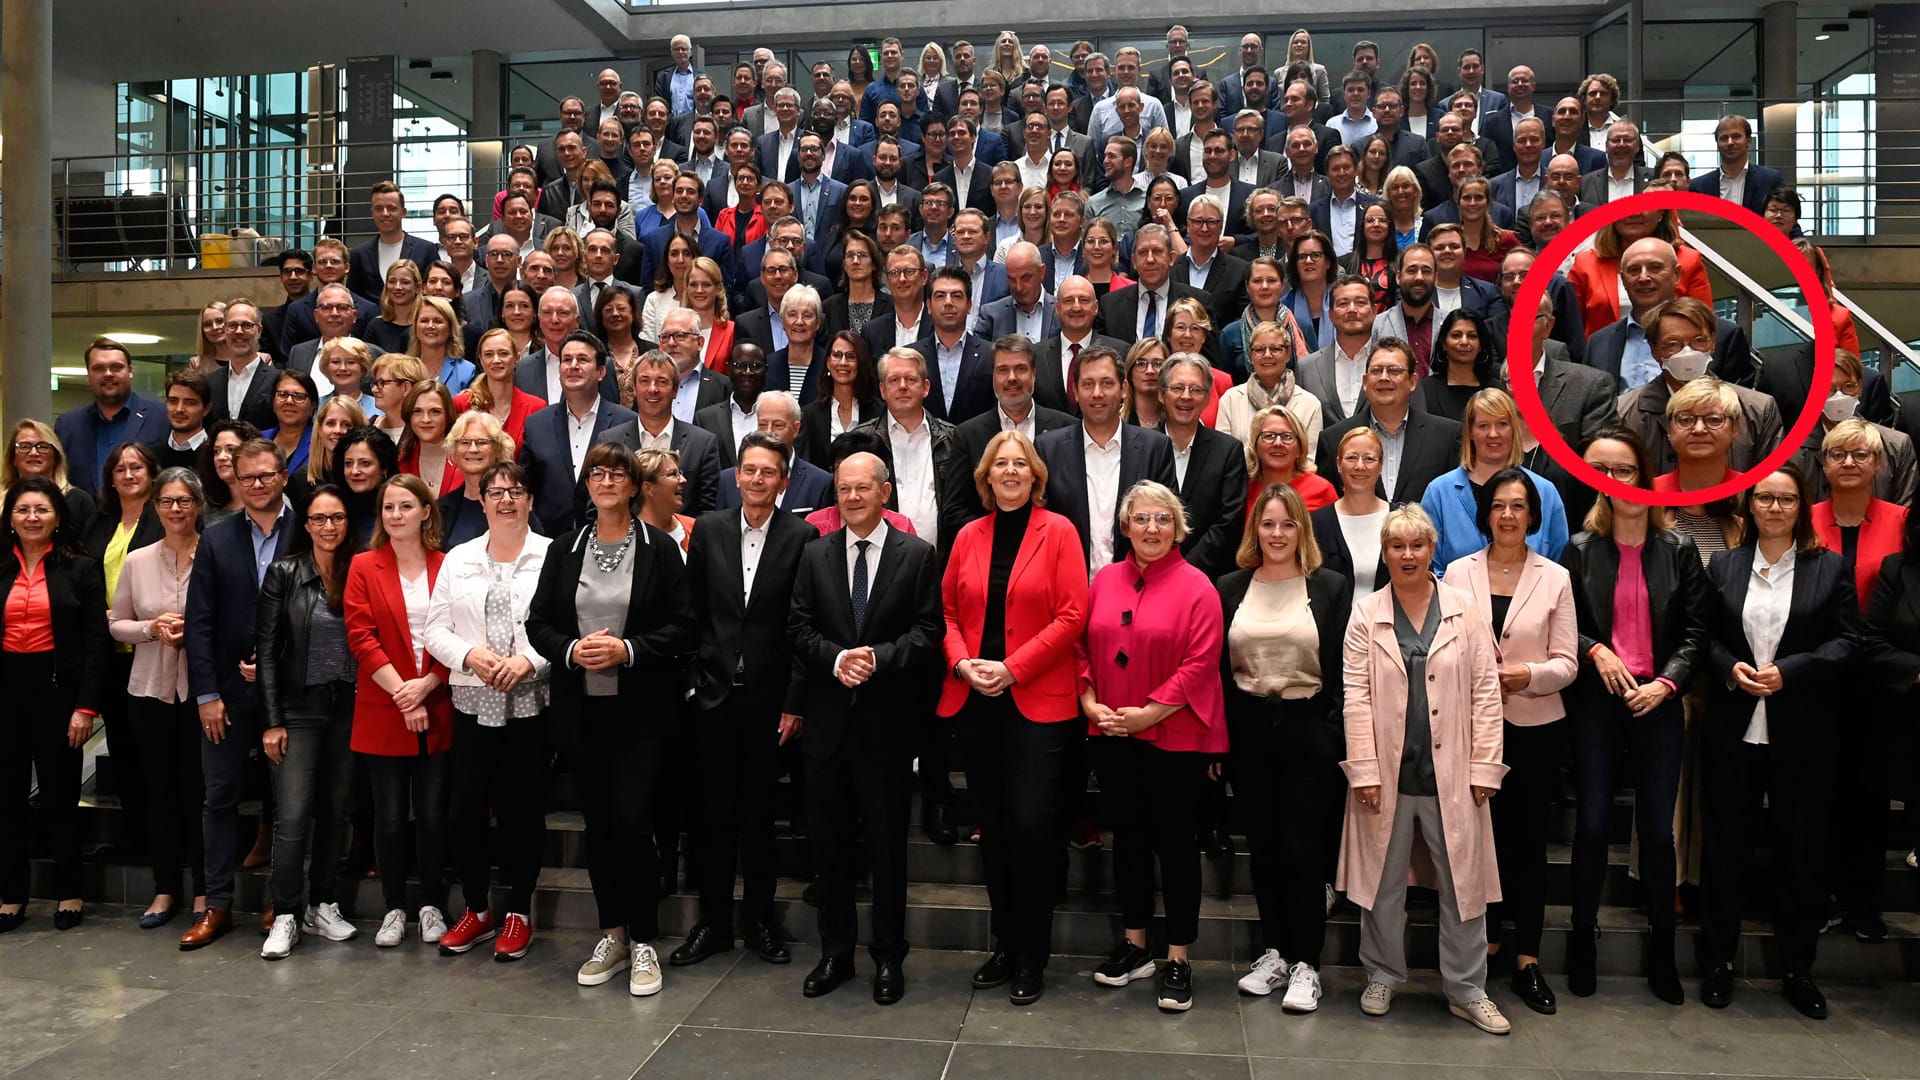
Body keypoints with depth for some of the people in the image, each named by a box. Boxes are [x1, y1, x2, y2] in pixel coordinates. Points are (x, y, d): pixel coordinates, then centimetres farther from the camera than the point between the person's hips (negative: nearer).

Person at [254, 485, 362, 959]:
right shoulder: (284, 573, -2)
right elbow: (266, 649, -3)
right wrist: (272, 720, -7)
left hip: (347, 709, 2)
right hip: (299, 708, -2)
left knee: (335, 811, 9)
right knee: (292, 815, -6)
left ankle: (323, 906, 22)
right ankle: (286, 916, 7)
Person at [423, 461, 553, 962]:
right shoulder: (458, 559, 10)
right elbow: (435, 628, 8)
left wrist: (529, 660, -19)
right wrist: (469, 655, -9)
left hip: (532, 703, -3)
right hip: (473, 704, 3)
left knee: (523, 810, 6)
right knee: (464, 812, 5)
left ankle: (518, 914, 21)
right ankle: (477, 910, 24)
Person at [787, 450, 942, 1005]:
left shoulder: (917, 554, 0)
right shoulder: (815, 554, 8)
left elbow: (927, 631, -5)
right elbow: (800, 626, 3)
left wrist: (879, 658, -19)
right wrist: (836, 659, -14)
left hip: (886, 720, -3)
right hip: (827, 717, 3)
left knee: (888, 846, 6)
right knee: (829, 845, 11)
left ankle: (888, 957, 21)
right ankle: (835, 953, 26)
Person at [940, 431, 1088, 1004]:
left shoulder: (1058, 531, -2)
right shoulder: (969, 536, 9)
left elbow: (1072, 615, -8)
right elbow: (948, 610, 12)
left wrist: (1013, 667, -14)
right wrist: (962, 661, -7)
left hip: (1039, 699, -4)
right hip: (976, 699, 4)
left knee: (1031, 824, -5)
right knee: (993, 825, 11)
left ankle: (1032, 955, 11)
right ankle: (1004, 942, 25)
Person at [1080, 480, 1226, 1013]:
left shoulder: (1196, 587, -8)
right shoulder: (1104, 580, 6)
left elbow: (1200, 664, -13)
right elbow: (1083, 647, 9)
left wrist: (1149, 713, -16)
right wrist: (1091, 704, -4)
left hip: (1175, 738, -4)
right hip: (1113, 736, 5)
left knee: (1176, 843, 5)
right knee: (1128, 837, 15)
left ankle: (1178, 959, 18)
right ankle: (1134, 945, 30)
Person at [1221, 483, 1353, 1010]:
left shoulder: (1331, 586, -1)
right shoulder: (1231, 588, 6)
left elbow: (1343, 669, -3)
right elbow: (1217, 669, 7)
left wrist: (1337, 738, -10)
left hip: (1309, 729, -3)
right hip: (1249, 730, 3)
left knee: (1304, 849, 0)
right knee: (1263, 846, 11)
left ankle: (1305, 964, 14)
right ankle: (1273, 952, 25)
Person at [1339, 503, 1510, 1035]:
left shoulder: (1464, 610, 3)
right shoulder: (1366, 615, 2)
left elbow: (1485, 692, 1)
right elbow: (1357, 697, -2)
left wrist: (1484, 766, -3)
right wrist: (1364, 770, -8)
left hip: (1451, 773, 0)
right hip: (1388, 772, 0)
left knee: (1462, 881, 7)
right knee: (1384, 881, 11)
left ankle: (1467, 989, 21)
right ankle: (1383, 976, 27)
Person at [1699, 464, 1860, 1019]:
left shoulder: (1830, 568, 3)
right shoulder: (1722, 566, 8)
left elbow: (1847, 642, -3)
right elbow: (1704, 637, 6)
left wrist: (1787, 671, -16)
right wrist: (1730, 668, -13)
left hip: (1802, 735, -1)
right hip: (1731, 730, 1)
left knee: (1801, 850, 8)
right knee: (1725, 847, 8)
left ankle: (1797, 969, 23)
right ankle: (1718, 961, 21)